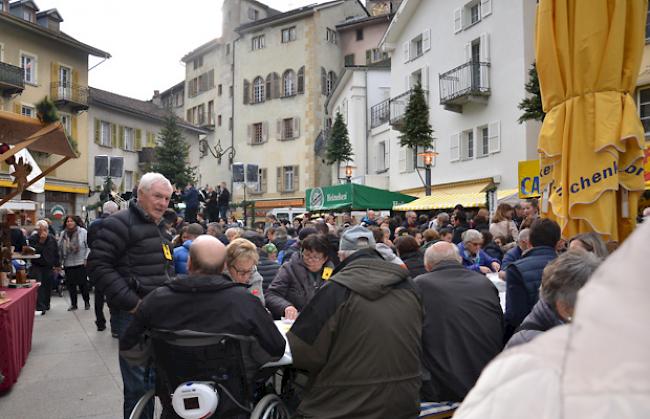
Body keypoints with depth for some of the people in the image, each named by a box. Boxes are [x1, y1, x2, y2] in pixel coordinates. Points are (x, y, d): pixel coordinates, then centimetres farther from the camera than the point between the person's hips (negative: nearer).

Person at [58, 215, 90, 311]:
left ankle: (87, 302, 17)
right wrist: (61, 261, 9)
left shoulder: (83, 232, -4)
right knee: (70, 284, 6)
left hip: (81, 263, -4)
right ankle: (73, 304, 19)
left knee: (83, 284, 1)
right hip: (68, 264, 4)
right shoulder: (63, 234, 7)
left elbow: (89, 246, -4)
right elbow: (59, 248, 13)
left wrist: (86, 258, -8)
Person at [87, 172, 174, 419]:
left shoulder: (160, 227, 17)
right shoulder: (121, 223, -11)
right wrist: (132, 303, -20)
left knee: (155, 378, 18)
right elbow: (98, 265, -18)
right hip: (134, 315, -9)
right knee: (138, 383, -3)